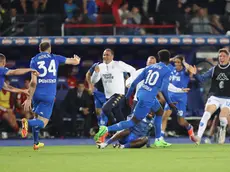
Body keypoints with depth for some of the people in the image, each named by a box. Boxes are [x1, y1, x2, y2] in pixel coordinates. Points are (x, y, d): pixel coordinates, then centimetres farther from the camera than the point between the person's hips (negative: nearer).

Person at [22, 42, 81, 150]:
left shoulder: (34, 60, 3)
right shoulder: (55, 58, 7)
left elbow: (33, 82, -6)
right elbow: (75, 62, 19)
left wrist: (29, 98, -5)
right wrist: (76, 59, 44)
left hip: (37, 93, 2)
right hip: (49, 95, -2)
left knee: (37, 117, 25)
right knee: (42, 123, -2)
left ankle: (36, 143, 23)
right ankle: (27, 122, -34)